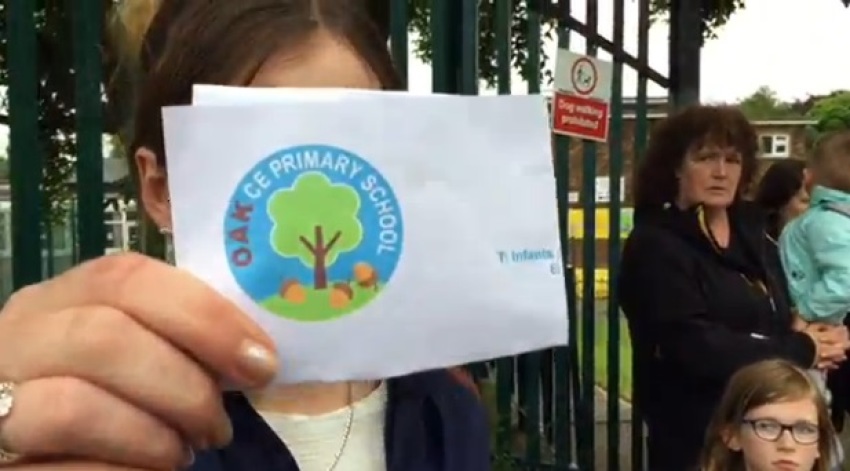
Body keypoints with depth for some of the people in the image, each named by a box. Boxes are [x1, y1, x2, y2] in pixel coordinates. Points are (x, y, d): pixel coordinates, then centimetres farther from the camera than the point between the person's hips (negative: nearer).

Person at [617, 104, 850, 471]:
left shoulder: (749, 231, 10)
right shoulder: (656, 246, -15)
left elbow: (775, 321, 12)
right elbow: (695, 347, -24)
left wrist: (812, 339, -11)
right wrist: (803, 351, -15)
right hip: (696, 437, -7)